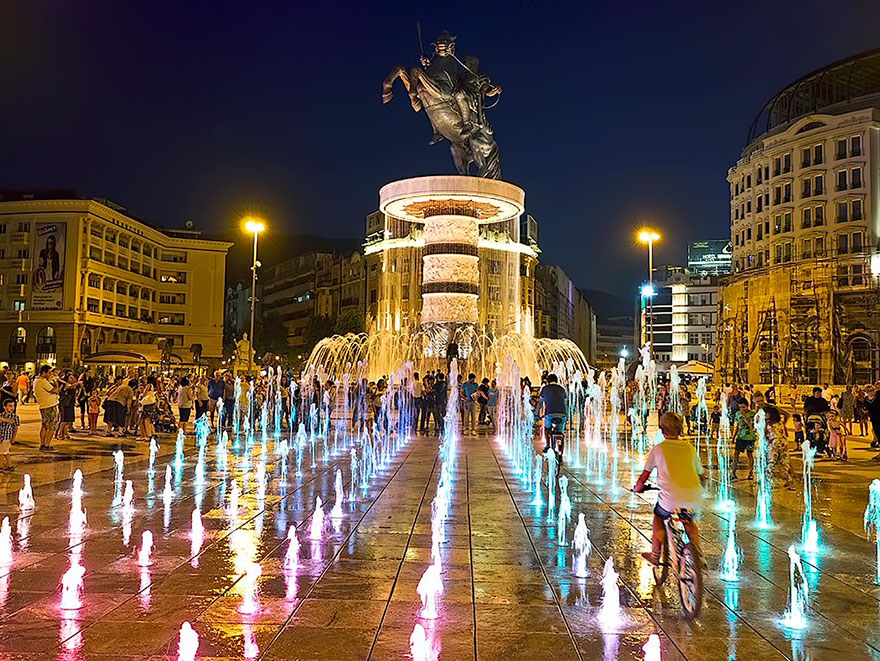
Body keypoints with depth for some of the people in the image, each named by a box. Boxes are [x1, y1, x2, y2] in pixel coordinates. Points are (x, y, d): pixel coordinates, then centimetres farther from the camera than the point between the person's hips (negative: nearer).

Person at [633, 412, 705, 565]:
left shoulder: (658, 449, 7)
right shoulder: (690, 448, 15)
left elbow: (644, 475, 12)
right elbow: (701, 476, 23)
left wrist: (637, 488, 31)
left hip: (671, 499, -3)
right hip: (694, 499, 3)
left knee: (658, 517, 28)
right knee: (689, 521, 35)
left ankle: (655, 555, 31)